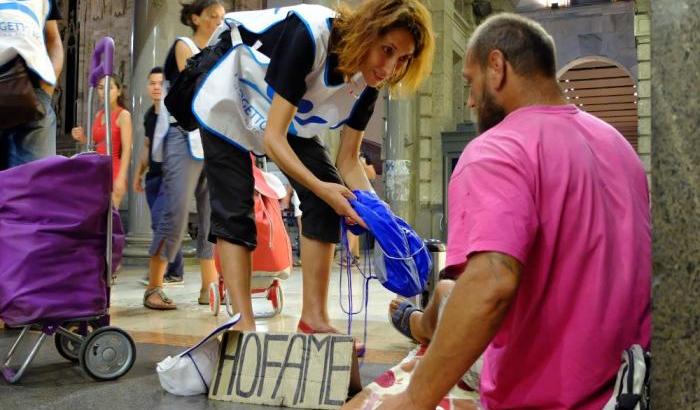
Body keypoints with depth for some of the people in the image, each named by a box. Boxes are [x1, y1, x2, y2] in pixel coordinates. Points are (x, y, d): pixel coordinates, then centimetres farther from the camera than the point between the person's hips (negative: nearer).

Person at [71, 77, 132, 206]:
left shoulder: (123, 115, -5)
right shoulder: (98, 115, 14)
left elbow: (127, 149, -12)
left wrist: (121, 177, -19)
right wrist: (82, 138, 1)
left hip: (114, 172, -6)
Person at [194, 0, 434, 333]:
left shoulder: (367, 83, -17)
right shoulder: (308, 35, -37)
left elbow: (348, 159, -12)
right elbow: (272, 138, -37)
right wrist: (321, 188, -47)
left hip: (292, 122, 6)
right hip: (229, 107, -5)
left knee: (329, 202, -10)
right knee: (234, 214, -13)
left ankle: (313, 317, -4)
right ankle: (244, 323, -7)